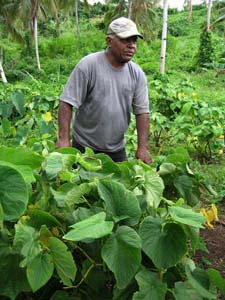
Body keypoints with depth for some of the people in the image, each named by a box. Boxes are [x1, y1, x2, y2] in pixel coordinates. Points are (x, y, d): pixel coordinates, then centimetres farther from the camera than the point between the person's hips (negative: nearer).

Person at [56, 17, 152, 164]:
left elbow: (142, 111, -1)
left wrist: (142, 148, -10)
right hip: (84, 147, -3)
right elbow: (67, 103, -15)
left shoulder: (137, 74, -1)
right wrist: (63, 138, -22)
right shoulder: (88, 65, -14)